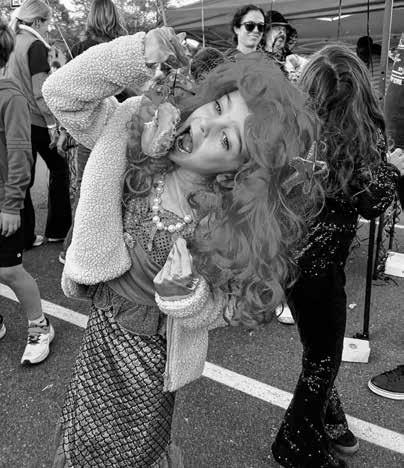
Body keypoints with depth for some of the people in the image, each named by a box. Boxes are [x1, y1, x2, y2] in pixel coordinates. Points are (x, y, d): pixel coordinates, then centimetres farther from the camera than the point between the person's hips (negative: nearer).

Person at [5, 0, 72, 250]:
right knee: (59, 168, 10)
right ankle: (57, 230, 15)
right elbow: (40, 90, -17)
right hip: (36, 120, -7)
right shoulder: (35, 45, -10)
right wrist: (52, 123, -14)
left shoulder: (12, 44, 13)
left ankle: (25, 236, 15)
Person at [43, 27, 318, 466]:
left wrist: (188, 296, -35)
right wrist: (138, 52, -33)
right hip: (100, 332, 4)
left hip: (149, 355, -4)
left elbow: (223, 308, -14)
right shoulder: (141, 130, -19)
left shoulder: (239, 227, -27)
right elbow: (62, 93, -20)